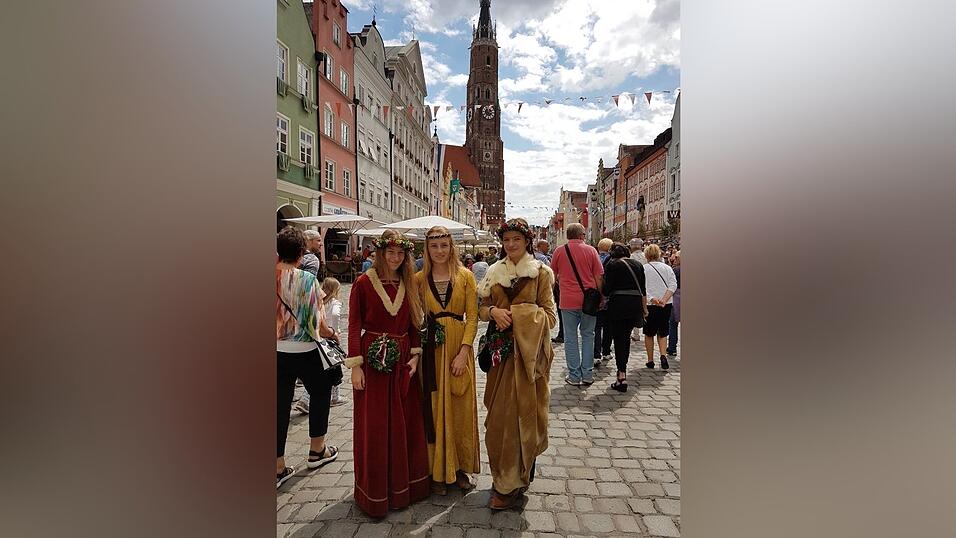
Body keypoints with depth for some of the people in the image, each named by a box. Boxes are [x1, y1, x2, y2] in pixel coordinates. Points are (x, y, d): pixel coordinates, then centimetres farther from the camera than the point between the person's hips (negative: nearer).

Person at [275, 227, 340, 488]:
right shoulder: (306, 280, -16)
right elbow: (316, 323, -13)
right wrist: (332, 334, 5)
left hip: (277, 352, 4)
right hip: (304, 352, -4)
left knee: (279, 405, 12)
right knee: (321, 393, 20)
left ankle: (278, 468, 22)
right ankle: (316, 450, 33)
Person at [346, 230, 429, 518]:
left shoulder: (409, 284, 6)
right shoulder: (363, 283, -7)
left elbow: (414, 324, 10)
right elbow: (354, 326, -7)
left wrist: (415, 356, 0)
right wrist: (355, 365, -12)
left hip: (402, 361, 4)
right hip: (373, 360, -4)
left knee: (405, 423, 13)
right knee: (373, 427, 6)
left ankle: (402, 484, 32)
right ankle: (374, 491, 24)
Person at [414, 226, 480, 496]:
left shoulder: (465, 276, 0)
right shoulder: (419, 279, 4)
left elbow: (472, 316, -4)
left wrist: (463, 351, -12)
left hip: (460, 347, 0)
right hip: (431, 348, 1)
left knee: (461, 407, 8)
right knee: (434, 408, 8)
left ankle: (461, 468, 26)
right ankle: (438, 470, 24)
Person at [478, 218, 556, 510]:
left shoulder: (541, 272, -3)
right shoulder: (494, 272, 9)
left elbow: (550, 316, -5)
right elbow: (482, 308, 11)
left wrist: (517, 314, -17)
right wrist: (494, 312, -11)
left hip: (529, 351, -4)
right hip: (502, 350, 4)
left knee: (522, 411, 2)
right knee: (499, 413, 8)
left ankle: (511, 483, 16)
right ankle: (504, 474, 28)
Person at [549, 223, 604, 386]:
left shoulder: (559, 251, 1)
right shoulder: (590, 250, -1)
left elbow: (553, 276, 10)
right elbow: (599, 277, -2)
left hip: (568, 300, 0)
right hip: (588, 299, 0)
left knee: (570, 337, 6)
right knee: (588, 335, 12)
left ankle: (574, 376, 10)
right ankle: (587, 374, 16)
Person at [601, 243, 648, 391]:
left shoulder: (612, 265, -3)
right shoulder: (638, 265, 11)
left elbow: (607, 289, -10)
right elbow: (643, 290, 12)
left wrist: (603, 296, 10)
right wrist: (644, 309, 18)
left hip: (618, 304, -5)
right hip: (635, 304, 5)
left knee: (619, 339, 0)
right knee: (626, 337, 18)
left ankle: (622, 376, -6)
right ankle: (622, 370, 27)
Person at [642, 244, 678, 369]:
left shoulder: (643, 269, -4)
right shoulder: (667, 268, 5)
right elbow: (673, 285, -5)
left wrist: (652, 299, -20)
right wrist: (664, 300, -14)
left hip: (650, 305, -2)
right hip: (666, 305, 2)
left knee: (649, 334, 11)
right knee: (662, 333, 14)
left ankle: (650, 361, 15)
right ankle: (663, 355, -5)